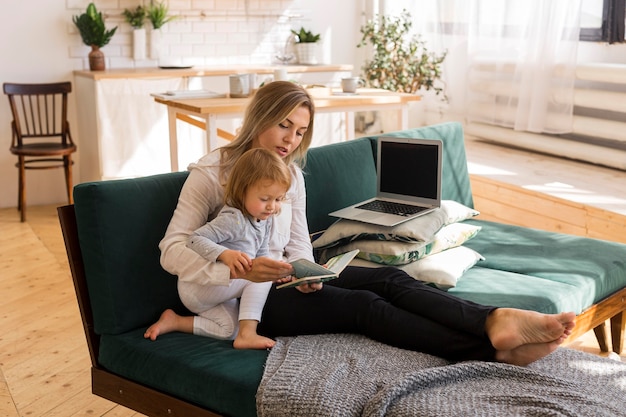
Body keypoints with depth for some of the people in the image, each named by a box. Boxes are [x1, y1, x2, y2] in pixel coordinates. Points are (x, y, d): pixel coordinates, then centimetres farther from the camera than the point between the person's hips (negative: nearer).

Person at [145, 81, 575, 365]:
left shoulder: (291, 173, 8)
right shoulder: (210, 172, -10)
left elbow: (298, 242, 8)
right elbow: (172, 251, -18)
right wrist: (239, 269, -34)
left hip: (286, 278, 6)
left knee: (389, 279, -20)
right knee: (364, 306, -26)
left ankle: (496, 321, -41)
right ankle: (493, 348, -37)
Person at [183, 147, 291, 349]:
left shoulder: (265, 219, 5)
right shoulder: (233, 219, -24)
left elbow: (262, 254, 12)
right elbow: (195, 239, -29)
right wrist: (225, 254, -43)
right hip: (196, 287, -10)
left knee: (231, 330, 11)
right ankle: (247, 334, -21)